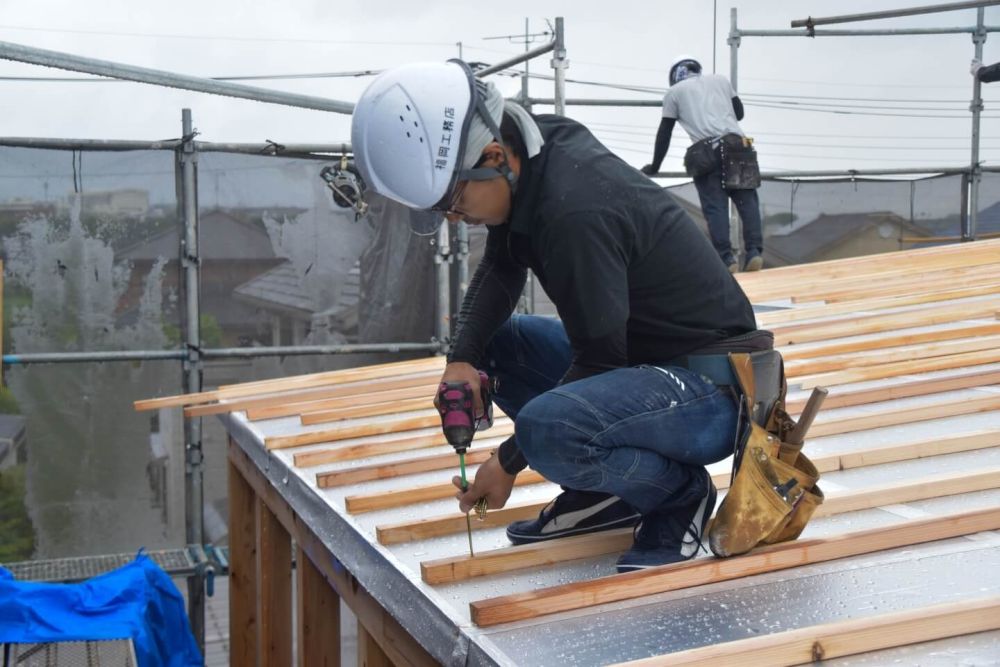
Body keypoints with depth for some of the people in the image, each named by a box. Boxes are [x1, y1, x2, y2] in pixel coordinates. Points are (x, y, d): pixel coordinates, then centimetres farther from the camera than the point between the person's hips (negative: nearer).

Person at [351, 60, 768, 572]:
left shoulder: (574, 212, -29)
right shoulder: (533, 156, -2)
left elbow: (600, 360, -22)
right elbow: (499, 270, 13)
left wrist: (509, 460, -13)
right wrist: (463, 357, -5)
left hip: (715, 388, -10)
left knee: (547, 429, -34)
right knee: (489, 342, 11)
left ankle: (680, 491, -4)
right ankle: (605, 493, 11)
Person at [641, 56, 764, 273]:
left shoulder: (674, 92, 20)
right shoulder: (720, 79, 28)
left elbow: (663, 134, 20)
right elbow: (739, 112, 35)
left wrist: (654, 167, 29)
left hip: (705, 150, -2)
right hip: (737, 144, 3)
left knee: (715, 206, -3)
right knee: (746, 199, 4)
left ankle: (727, 258, -12)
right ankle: (754, 252, -8)